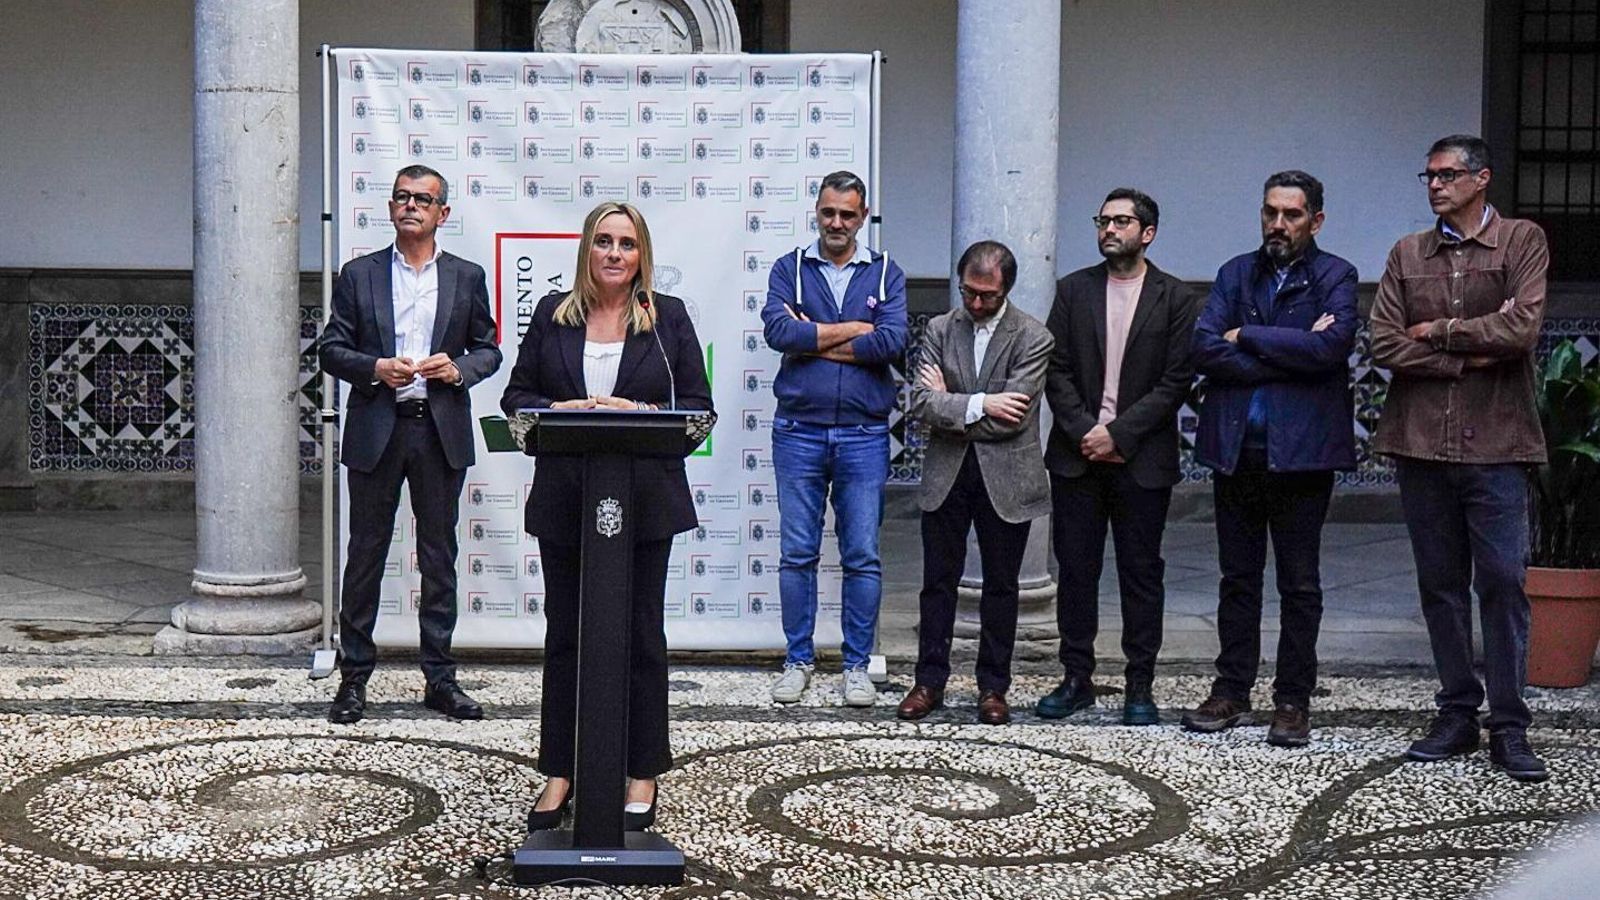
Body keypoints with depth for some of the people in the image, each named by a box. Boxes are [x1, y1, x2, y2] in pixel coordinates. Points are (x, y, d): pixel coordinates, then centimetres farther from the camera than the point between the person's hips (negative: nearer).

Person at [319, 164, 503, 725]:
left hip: (441, 431, 1)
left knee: (439, 555, 6)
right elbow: (331, 349, 5)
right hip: (375, 431, -1)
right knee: (365, 553, 4)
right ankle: (354, 678, 12)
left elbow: (488, 349, 12)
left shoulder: (467, 277, 9)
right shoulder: (358, 275, 7)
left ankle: (440, 677, 14)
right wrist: (376, 369, -13)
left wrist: (458, 368, -9)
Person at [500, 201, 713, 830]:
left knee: (640, 634, 5)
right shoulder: (553, 314, 8)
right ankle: (559, 774, 16)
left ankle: (642, 776, 15)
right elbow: (516, 394, 9)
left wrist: (642, 414, -15)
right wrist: (560, 411, -11)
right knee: (564, 634, 7)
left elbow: (698, 406, 2)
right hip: (564, 502, 2)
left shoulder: (669, 318, 4)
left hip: (645, 501, -1)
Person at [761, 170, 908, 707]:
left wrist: (814, 339, -8)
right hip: (798, 433, 0)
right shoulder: (790, 269, 7)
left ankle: (857, 665, 12)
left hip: (863, 436, 0)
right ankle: (798, 660, 16)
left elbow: (893, 342, -10)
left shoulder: (886, 275, 7)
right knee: (796, 554, 4)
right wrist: (853, 330, -10)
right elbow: (777, 330, -11)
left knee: (863, 556, 2)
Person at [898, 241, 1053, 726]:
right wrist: (978, 405, -18)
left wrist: (949, 404, -8)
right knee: (938, 581, 8)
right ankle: (930, 681, 17)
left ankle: (993, 687, 18)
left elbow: (1011, 419, -16)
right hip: (946, 473, 2)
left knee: (1000, 585, 8)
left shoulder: (1033, 338, -7)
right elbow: (921, 402, -8)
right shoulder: (939, 330, 4)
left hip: (1005, 478, -2)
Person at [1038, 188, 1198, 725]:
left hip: (1141, 459, -2)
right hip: (1077, 455, 2)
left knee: (1142, 572, 3)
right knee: (1076, 570, 5)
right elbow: (1057, 371, 4)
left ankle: (1140, 685, 11)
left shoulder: (1174, 298, 1)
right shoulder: (1074, 290, 8)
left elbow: (1176, 382, -5)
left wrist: (1118, 433, -12)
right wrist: (1083, 432, -9)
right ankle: (1077, 679, 14)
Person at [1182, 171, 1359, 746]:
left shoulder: (1335, 277, 1)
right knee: (1237, 578, 10)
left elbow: (1332, 344, -18)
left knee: (1300, 584, 4)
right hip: (1236, 449, 3)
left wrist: (1247, 338, -9)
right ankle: (1232, 692, 19)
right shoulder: (1235, 274, 11)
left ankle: (1293, 701, 11)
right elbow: (1204, 349, -4)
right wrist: (1288, 354, -12)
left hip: (1301, 452, -3)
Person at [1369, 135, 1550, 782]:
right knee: (1441, 584, 8)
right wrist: (1472, 355, -9)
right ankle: (1457, 715, 17)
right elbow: (1385, 345, 0)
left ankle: (1509, 727, 3)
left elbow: (1522, 329, -13)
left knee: (1503, 582, -4)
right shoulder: (1408, 254, 11)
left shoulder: (1523, 241, 2)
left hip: (1495, 444, -3)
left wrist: (1438, 331, -4)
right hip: (1421, 442, 4)